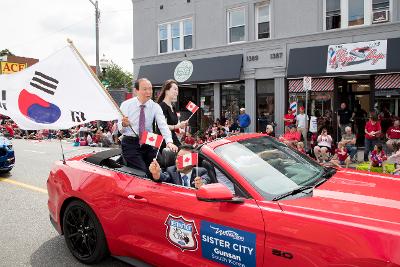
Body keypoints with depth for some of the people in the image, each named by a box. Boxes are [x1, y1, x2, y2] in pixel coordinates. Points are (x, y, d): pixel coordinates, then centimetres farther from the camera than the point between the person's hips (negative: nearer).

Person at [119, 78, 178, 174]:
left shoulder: (155, 107, -3)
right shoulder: (126, 105, -6)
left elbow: (163, 125, -19)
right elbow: (120, 129, -5)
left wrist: (169, 142, -36)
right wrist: (124, 124, -30)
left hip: (147, 143, 3)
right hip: (130, 144, -3)